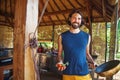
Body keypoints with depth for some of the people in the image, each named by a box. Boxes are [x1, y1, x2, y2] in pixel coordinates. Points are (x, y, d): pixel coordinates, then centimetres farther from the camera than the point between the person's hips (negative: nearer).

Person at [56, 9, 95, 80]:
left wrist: (92, 62, -6)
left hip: (84, 73, 1)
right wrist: (60, 62, -14)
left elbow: (87, 54, 11)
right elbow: (59, 54, 5)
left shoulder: (87, 36, 3)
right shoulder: (62, 36, -1)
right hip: (68, 74, -1)